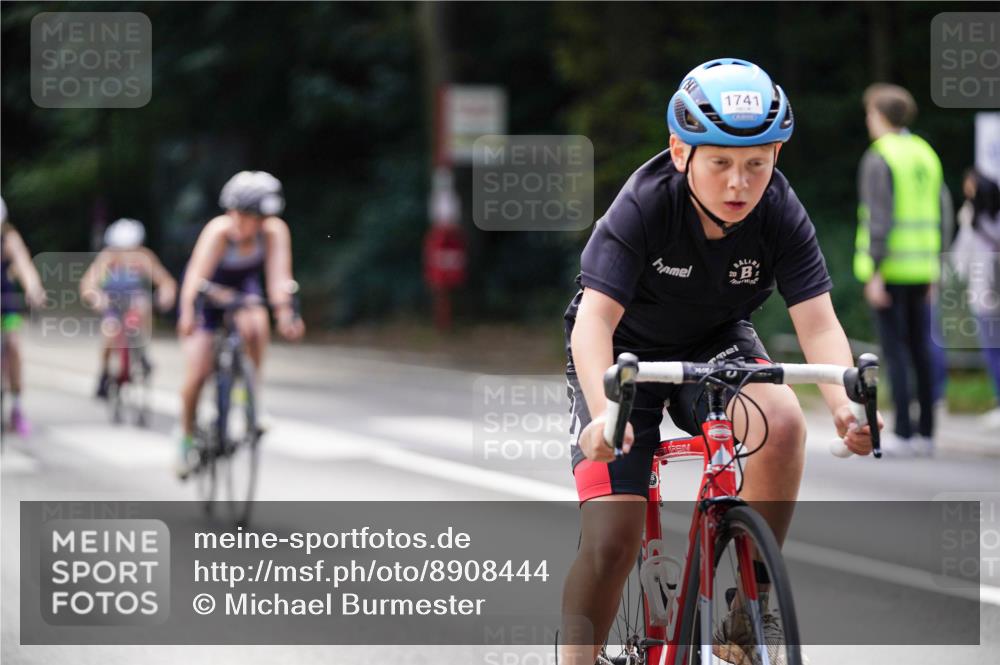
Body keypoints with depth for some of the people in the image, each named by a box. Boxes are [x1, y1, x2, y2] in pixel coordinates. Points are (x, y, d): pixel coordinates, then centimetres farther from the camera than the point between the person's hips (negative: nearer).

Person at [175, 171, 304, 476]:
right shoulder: (219, 230, -35)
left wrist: (285, 313, -54)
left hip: (244, 283, 2)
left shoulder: (275, 231, -28)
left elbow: (279, 276, -36)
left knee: (256, 325, -34)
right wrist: (188, 313, -64)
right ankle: (187, 437, 15)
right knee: (198, 373, -10)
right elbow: (197, 276, -47)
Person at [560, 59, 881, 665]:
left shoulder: (782, 215, -20)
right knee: (612, 539, -17)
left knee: (782, 421, -31)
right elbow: (595, 318, -36)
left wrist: (845, 404, -46)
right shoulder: (644, 207, -29)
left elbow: (818, 322, -26)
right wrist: (605, 412, -54)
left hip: (715, 344, 2)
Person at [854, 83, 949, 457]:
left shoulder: (878, 159, -11)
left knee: (895, 350, -5)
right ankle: (926, 434, 9)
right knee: (920, 349, 8)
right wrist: (934, 271, 18)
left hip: (888, 268, -7)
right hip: (921, 268, 7)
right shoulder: (926, 155, 12)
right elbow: (941, 213, 13)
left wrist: (875, 274, -17)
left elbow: (880, 219, -18)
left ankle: (903, 434, -7)